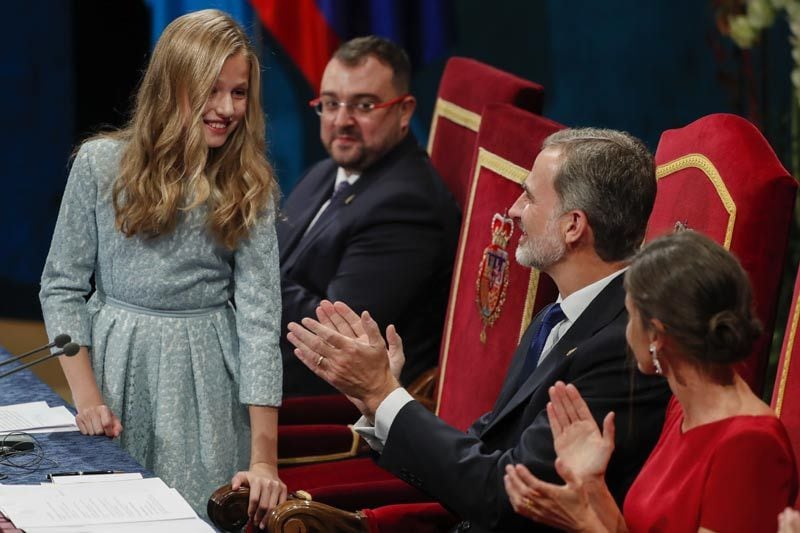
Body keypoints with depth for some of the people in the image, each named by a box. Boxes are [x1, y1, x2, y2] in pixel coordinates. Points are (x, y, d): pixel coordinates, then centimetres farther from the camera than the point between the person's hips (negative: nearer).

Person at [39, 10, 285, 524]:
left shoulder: (251, 186, -4)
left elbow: (259, 314, -12)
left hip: (206, 380, 0)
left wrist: (264, 457, -19)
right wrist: (85, 396, -10)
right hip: (116, 362, 0)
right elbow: (62, 287, 1)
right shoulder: (101, 164, -5)